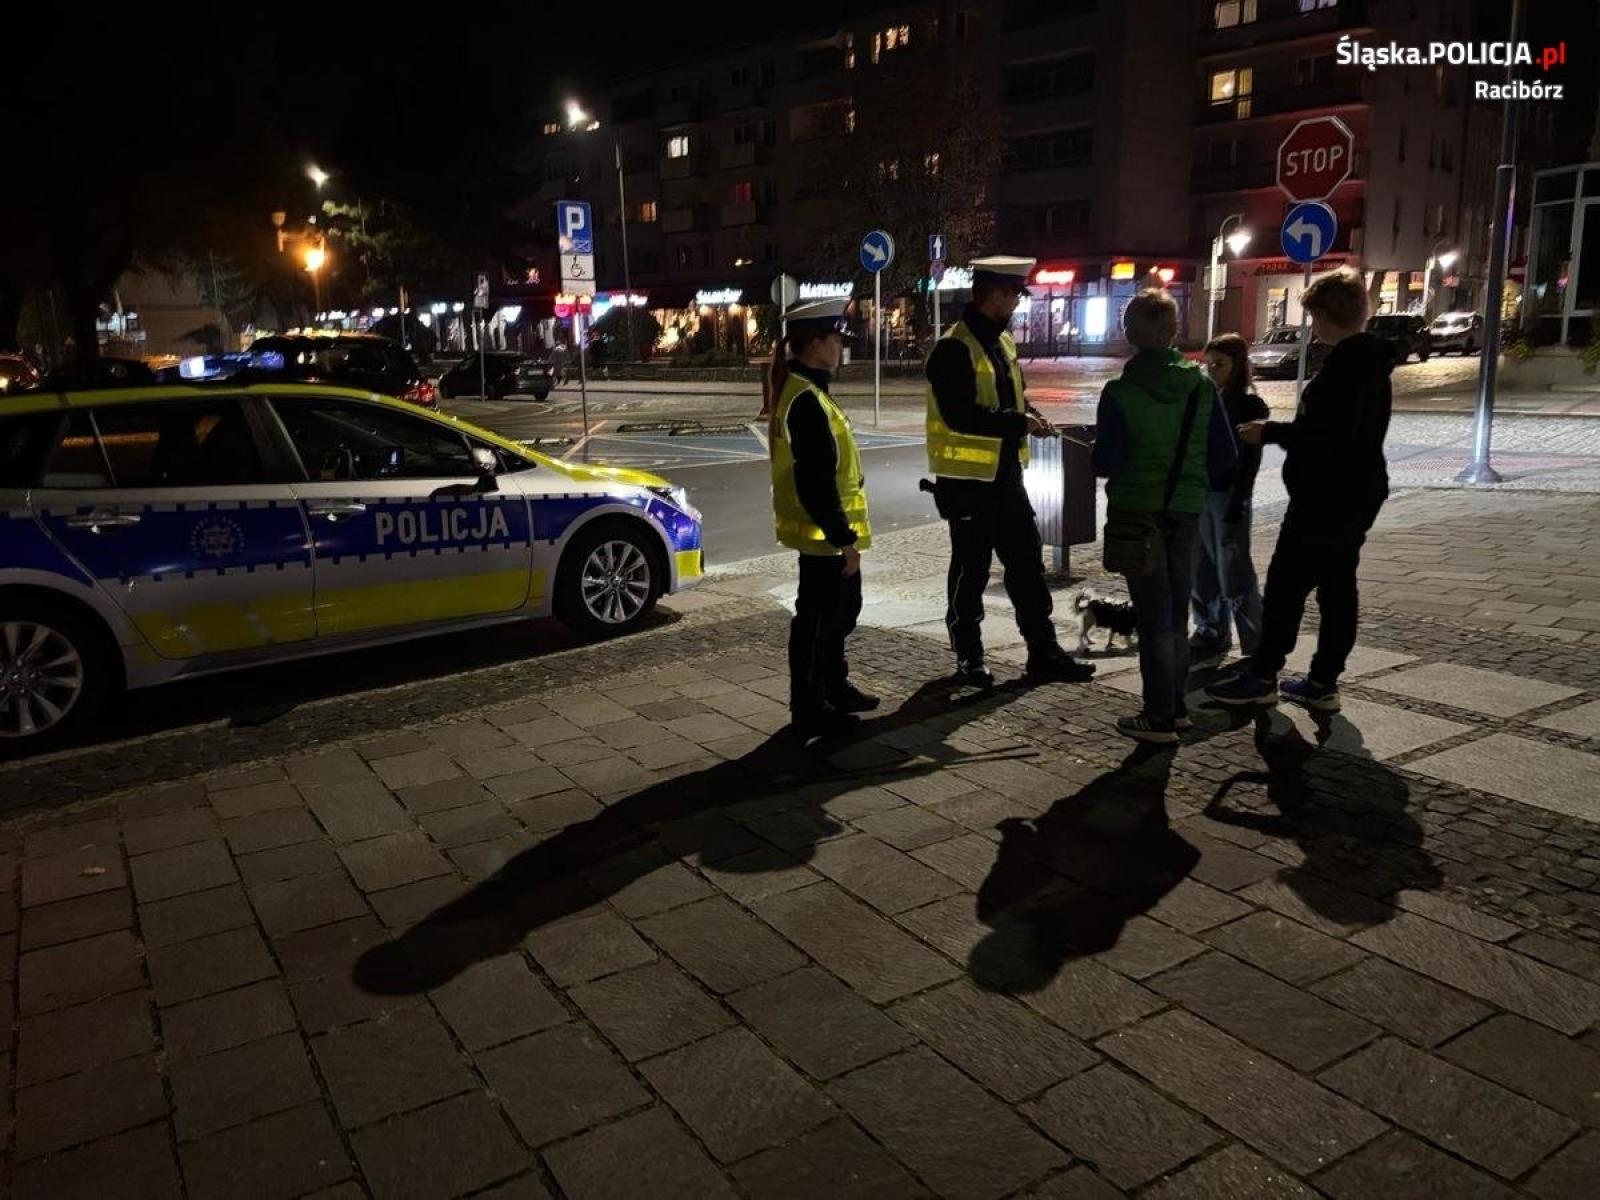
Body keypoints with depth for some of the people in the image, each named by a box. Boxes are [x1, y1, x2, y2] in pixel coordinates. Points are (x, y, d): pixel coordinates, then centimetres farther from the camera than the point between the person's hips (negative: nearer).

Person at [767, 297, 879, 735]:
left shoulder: (804, 391, 12)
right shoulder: (807, 401, -21)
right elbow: (815, 483, -25)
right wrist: (843, 538, -21)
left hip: (827, 533, 11)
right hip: (824, 535, -11)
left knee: (841, 610, 22)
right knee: (816, 620, 1)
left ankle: (834, 688, 38)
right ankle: (808, 709, 13)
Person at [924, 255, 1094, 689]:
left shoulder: (1002, 340, 12)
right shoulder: (954, 348, -16)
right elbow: (961, 415, -25)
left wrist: (1028, 415, 0)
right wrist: (1019, 422, -19)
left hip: (1005, 472, 9)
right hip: (968, 477, -9)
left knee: (1027, 562, 11)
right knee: (971, 570, 3)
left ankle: (1044, 653, 21)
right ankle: (968, 660, 17)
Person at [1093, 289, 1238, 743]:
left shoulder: (1120, 392, -14)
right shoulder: (1201, 386, -2)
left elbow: (1105, 462, -14)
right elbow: (1224, 455, 0)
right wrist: (1196, 484, 16)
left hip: (1137, 513, -4)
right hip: (1186, 511, 4)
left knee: (1153, 617, 3)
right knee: (1177, 613, 18)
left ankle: (1159, 718, 8)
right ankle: (1176, 706, 29)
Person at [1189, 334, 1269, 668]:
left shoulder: (1251, 406, -6)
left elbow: (1250, 461, -11)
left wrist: (1236, 507, -16)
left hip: (1229, 498, -6)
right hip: (1199, 495, 6)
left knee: (1234, 576, -6)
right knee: (1199, 571, 11)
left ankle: (1257, 650, 2)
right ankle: (1211, 636, 25)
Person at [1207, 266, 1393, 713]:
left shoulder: (1344, 365, -18)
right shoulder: (1371, 362, 14)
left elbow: (1325, 436, -26)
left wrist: (1270, 432, -13)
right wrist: (1281, 430, 15)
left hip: (1327, 497, -10)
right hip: (1355, 495, 10)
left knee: (1286, 582, -3)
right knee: (1337, 585, 10)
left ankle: (1262, 676, 3)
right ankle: (1323, 683, 15)